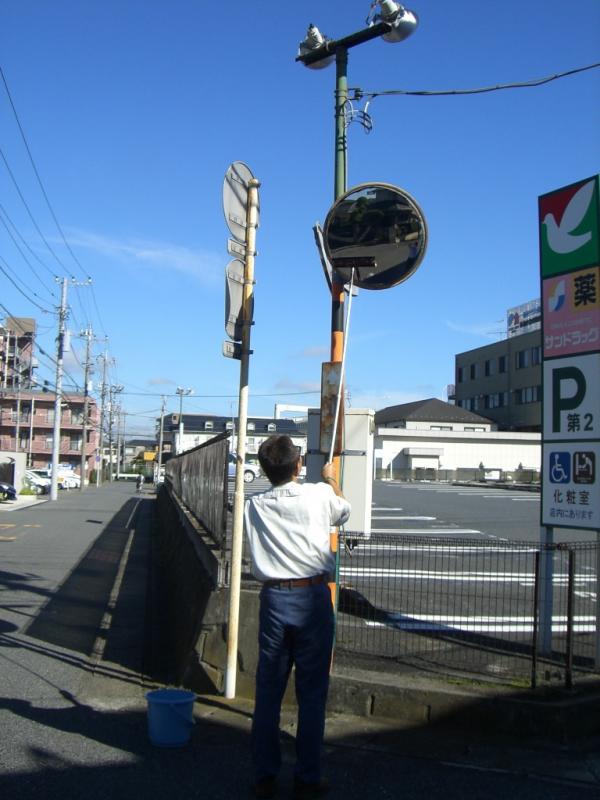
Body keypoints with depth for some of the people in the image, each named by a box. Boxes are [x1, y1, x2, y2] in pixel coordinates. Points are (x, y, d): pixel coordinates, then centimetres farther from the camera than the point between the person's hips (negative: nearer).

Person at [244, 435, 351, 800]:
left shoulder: (255, 506, -1)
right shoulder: (319, 495, -8)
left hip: (273, 599, 2)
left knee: (268, 691, 12)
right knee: (312, 692, 8)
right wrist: (331, 479, 34)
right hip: (312, 598, -2)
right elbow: (344, 510, 15)